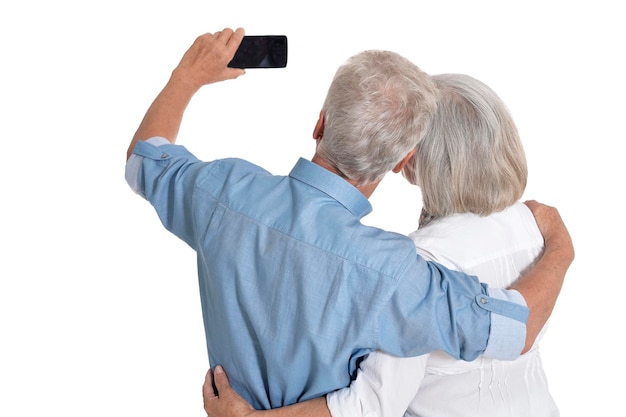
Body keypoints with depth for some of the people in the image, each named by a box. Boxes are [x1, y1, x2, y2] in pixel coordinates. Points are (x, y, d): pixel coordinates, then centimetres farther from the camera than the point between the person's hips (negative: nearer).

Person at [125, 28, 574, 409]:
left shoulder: (223, 192, -25)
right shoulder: (384, 270, -38)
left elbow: (144, 156, -3)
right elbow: (513, 330, -27)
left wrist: (188, 76, 10)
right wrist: (558, 251, -9)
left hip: (237, 404, 4)